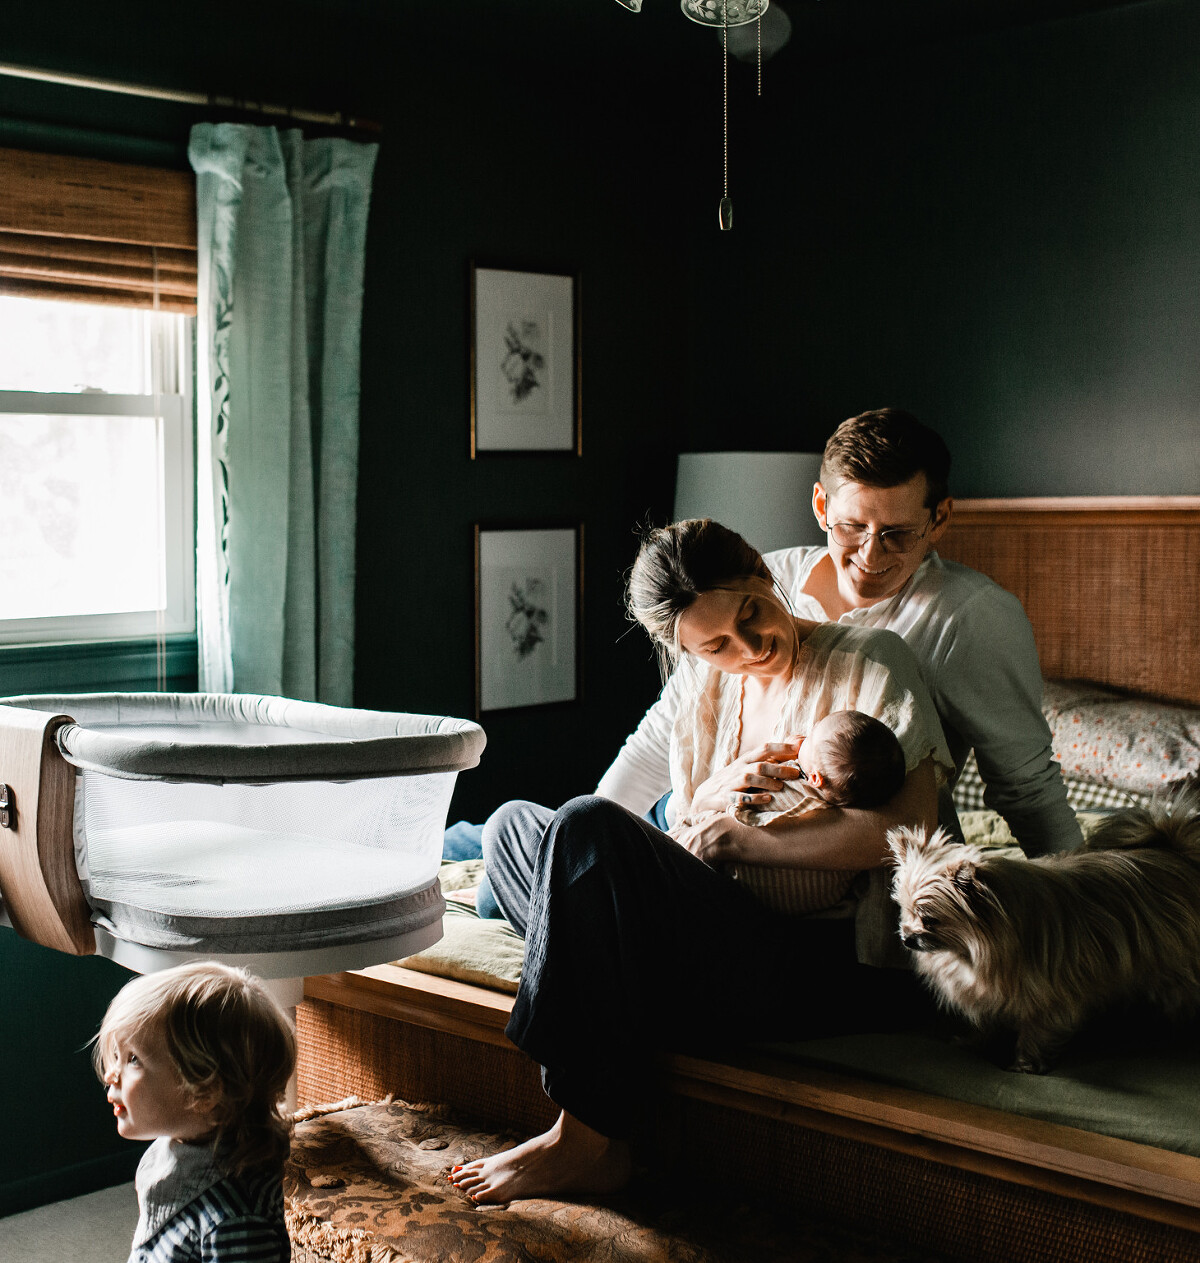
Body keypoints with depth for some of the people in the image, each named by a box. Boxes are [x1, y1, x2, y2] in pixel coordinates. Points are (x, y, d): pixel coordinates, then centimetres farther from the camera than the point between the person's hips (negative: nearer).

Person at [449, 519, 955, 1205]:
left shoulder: (871, 659, -4)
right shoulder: (707, 683, 14)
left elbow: (911, 825, -17)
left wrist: (746, 839, -11)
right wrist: (717, 792, -8)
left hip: (833, 964, -8)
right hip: (734, 937, 8)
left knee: (588, 827, -26)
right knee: (511, 825, 6)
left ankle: (589, 1140, -22)